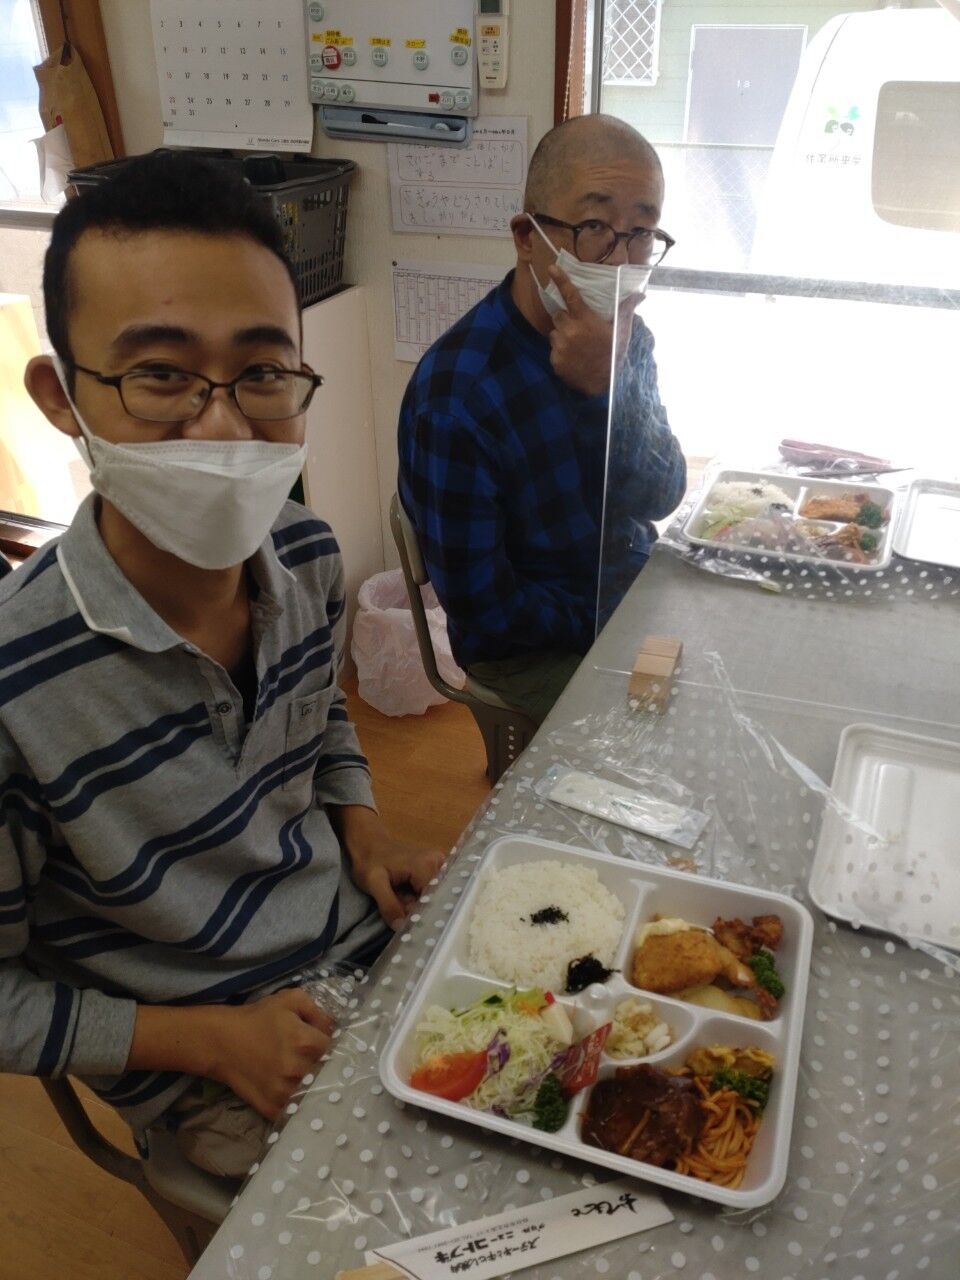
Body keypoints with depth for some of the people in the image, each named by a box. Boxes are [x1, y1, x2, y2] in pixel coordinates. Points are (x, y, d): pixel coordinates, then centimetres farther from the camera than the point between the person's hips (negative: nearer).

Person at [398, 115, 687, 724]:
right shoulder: (455, 392, -27)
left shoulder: (629, 339, -3)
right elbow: (482, 610, -23)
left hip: (639, 594, 7)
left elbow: (660, 500, -10)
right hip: (533, 650, -7)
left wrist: (611, 388, -27)